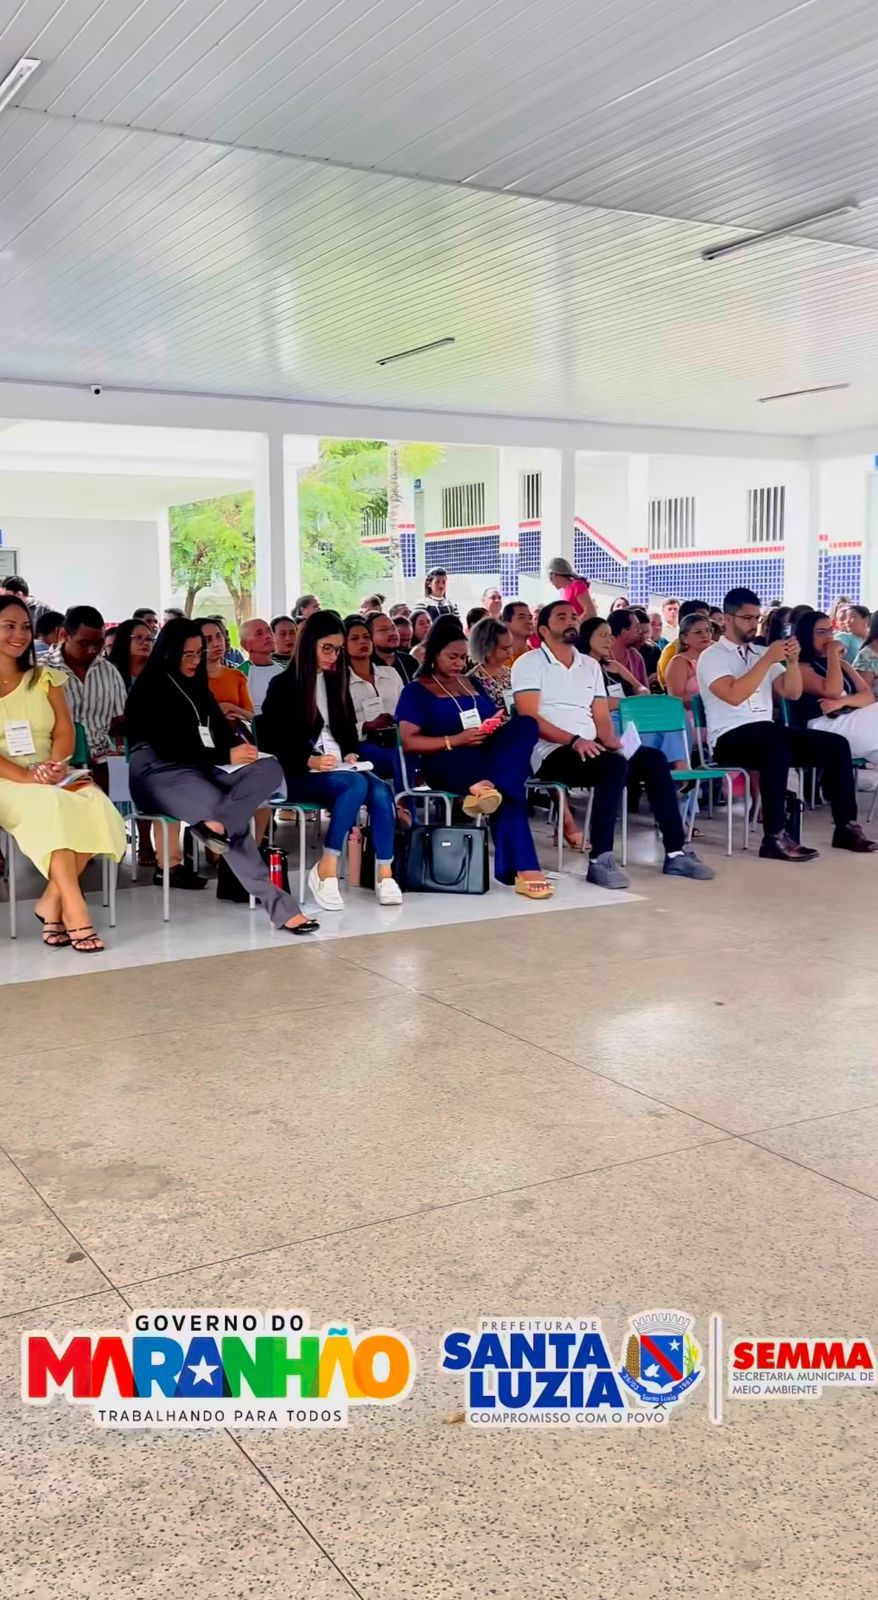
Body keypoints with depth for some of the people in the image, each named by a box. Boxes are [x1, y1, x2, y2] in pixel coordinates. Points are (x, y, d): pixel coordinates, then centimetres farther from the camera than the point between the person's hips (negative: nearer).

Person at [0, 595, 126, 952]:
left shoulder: (45, 678, 16)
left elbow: (65, 730, 6)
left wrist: (54, 765, -16)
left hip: (52, 782, 4)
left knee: (95, 805, -30)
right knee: (51, 807, -37)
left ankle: (51, 902, -18)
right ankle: (74, 910, -34)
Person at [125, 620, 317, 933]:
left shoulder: (196, 686, 22)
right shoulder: (149, 690, -4)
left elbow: (220, 730, 17)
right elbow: (169, 748, -14)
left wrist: (237, 750, -9)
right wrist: (226, 757, -16)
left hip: (203, 769, 8)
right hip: (161, 775, -7)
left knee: (270, 769, -27)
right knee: (232, 823, -38)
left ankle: (216, 823, -45)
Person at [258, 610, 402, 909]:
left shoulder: (336, 681, 17)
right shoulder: (284, 685, 0)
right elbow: (271, 742, -5)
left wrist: (350, 754, 3)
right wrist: (310, 761, -18)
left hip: (338, 767, 5)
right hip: (297, 774, -5)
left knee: (380, 790, -27)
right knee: (356, 785, -34)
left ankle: (384, 874, -29)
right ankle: (326, 871, -32)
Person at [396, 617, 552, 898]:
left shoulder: (472, 684, 26)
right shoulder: (417, 690, 5)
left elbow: (495, 718, 29)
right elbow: (409, 742, -7)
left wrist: (498, 725, 0)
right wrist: (456, 740, -18)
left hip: (487, 755, 6)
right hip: (447, 763, -6)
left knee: (525, 725, -27)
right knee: (509, 789, -35)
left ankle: (487, 786, -47)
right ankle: (522, 870, -42)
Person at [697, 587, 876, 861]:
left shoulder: (762, 652, 17)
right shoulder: (712, 657, -1)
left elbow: (792, 693, 11)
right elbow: (734, 696, -18)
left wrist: (792, 661, -6)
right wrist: (768, 660, -17)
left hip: (768, 733, 7)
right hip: (731, 738, -7)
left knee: (836, 744, -11)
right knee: (777, 746, -38)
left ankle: (846, 826, -5)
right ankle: (775, 837, -36)